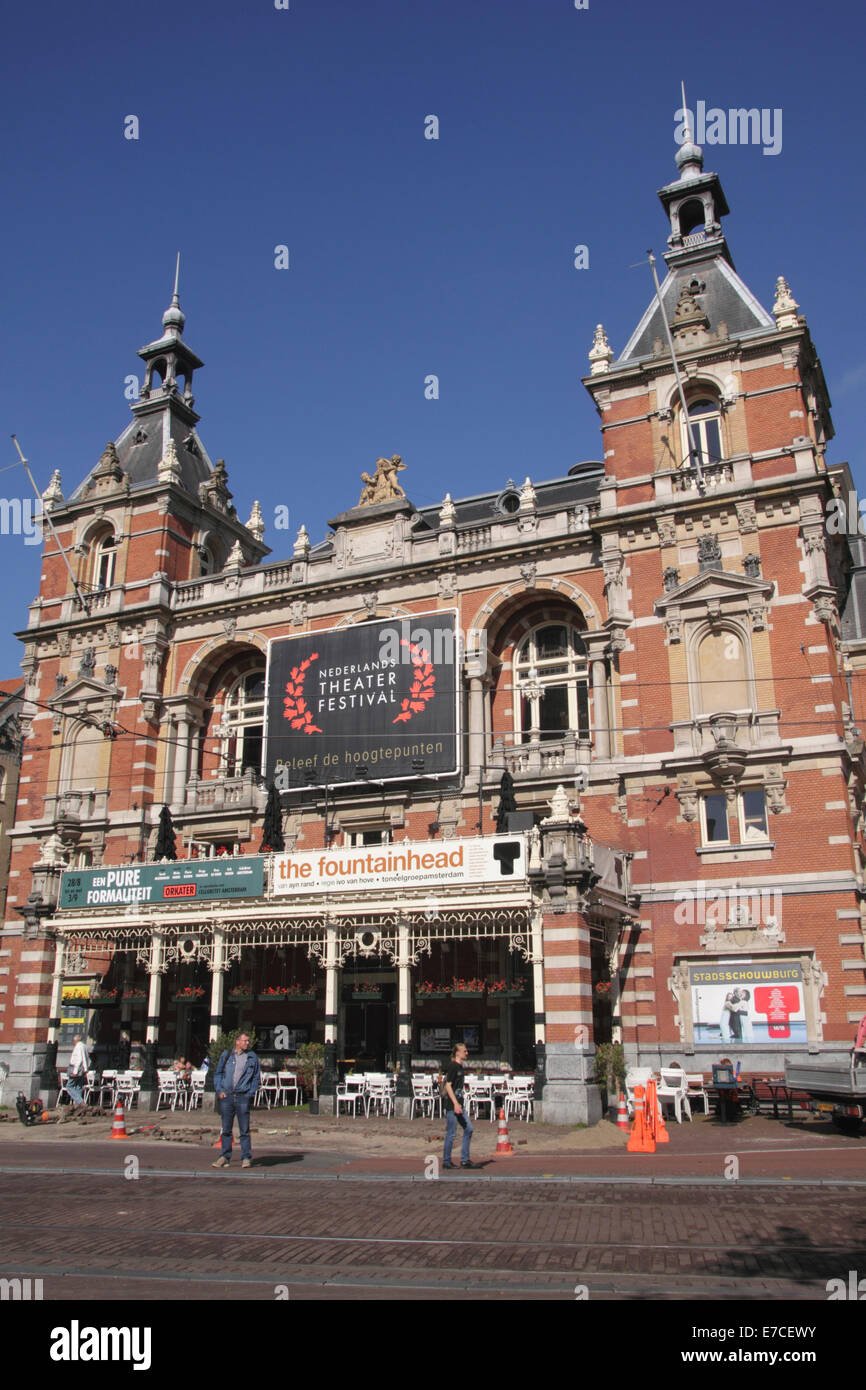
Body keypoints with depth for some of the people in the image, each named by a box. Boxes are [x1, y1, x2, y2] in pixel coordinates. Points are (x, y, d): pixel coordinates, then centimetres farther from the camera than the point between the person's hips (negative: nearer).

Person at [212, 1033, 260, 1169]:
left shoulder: (252, 1057, 6)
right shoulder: (226, 1055, 8)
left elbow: (256, 1077, 9)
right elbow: (218, 1073, 13)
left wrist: (251, 1093, -1)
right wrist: (219, 1090, 1)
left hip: (243, 1096, -1)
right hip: (226, 1096, 1)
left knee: (244, 1130, -1)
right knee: (226, 1129, 7)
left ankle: (246, 1158, 6)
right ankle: (224, 1157, 17)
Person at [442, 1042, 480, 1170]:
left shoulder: (460, 1067, 13)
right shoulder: (452, 1066, -13)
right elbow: (448, 1086, -17)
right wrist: (456, 1104, -22)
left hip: (459, 1104, 9)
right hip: (452, 1104, -9)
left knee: (468, 1129, 7)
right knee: (451, 1133, -3)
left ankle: (465, 1160, 13)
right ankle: (446, 1161, 8)